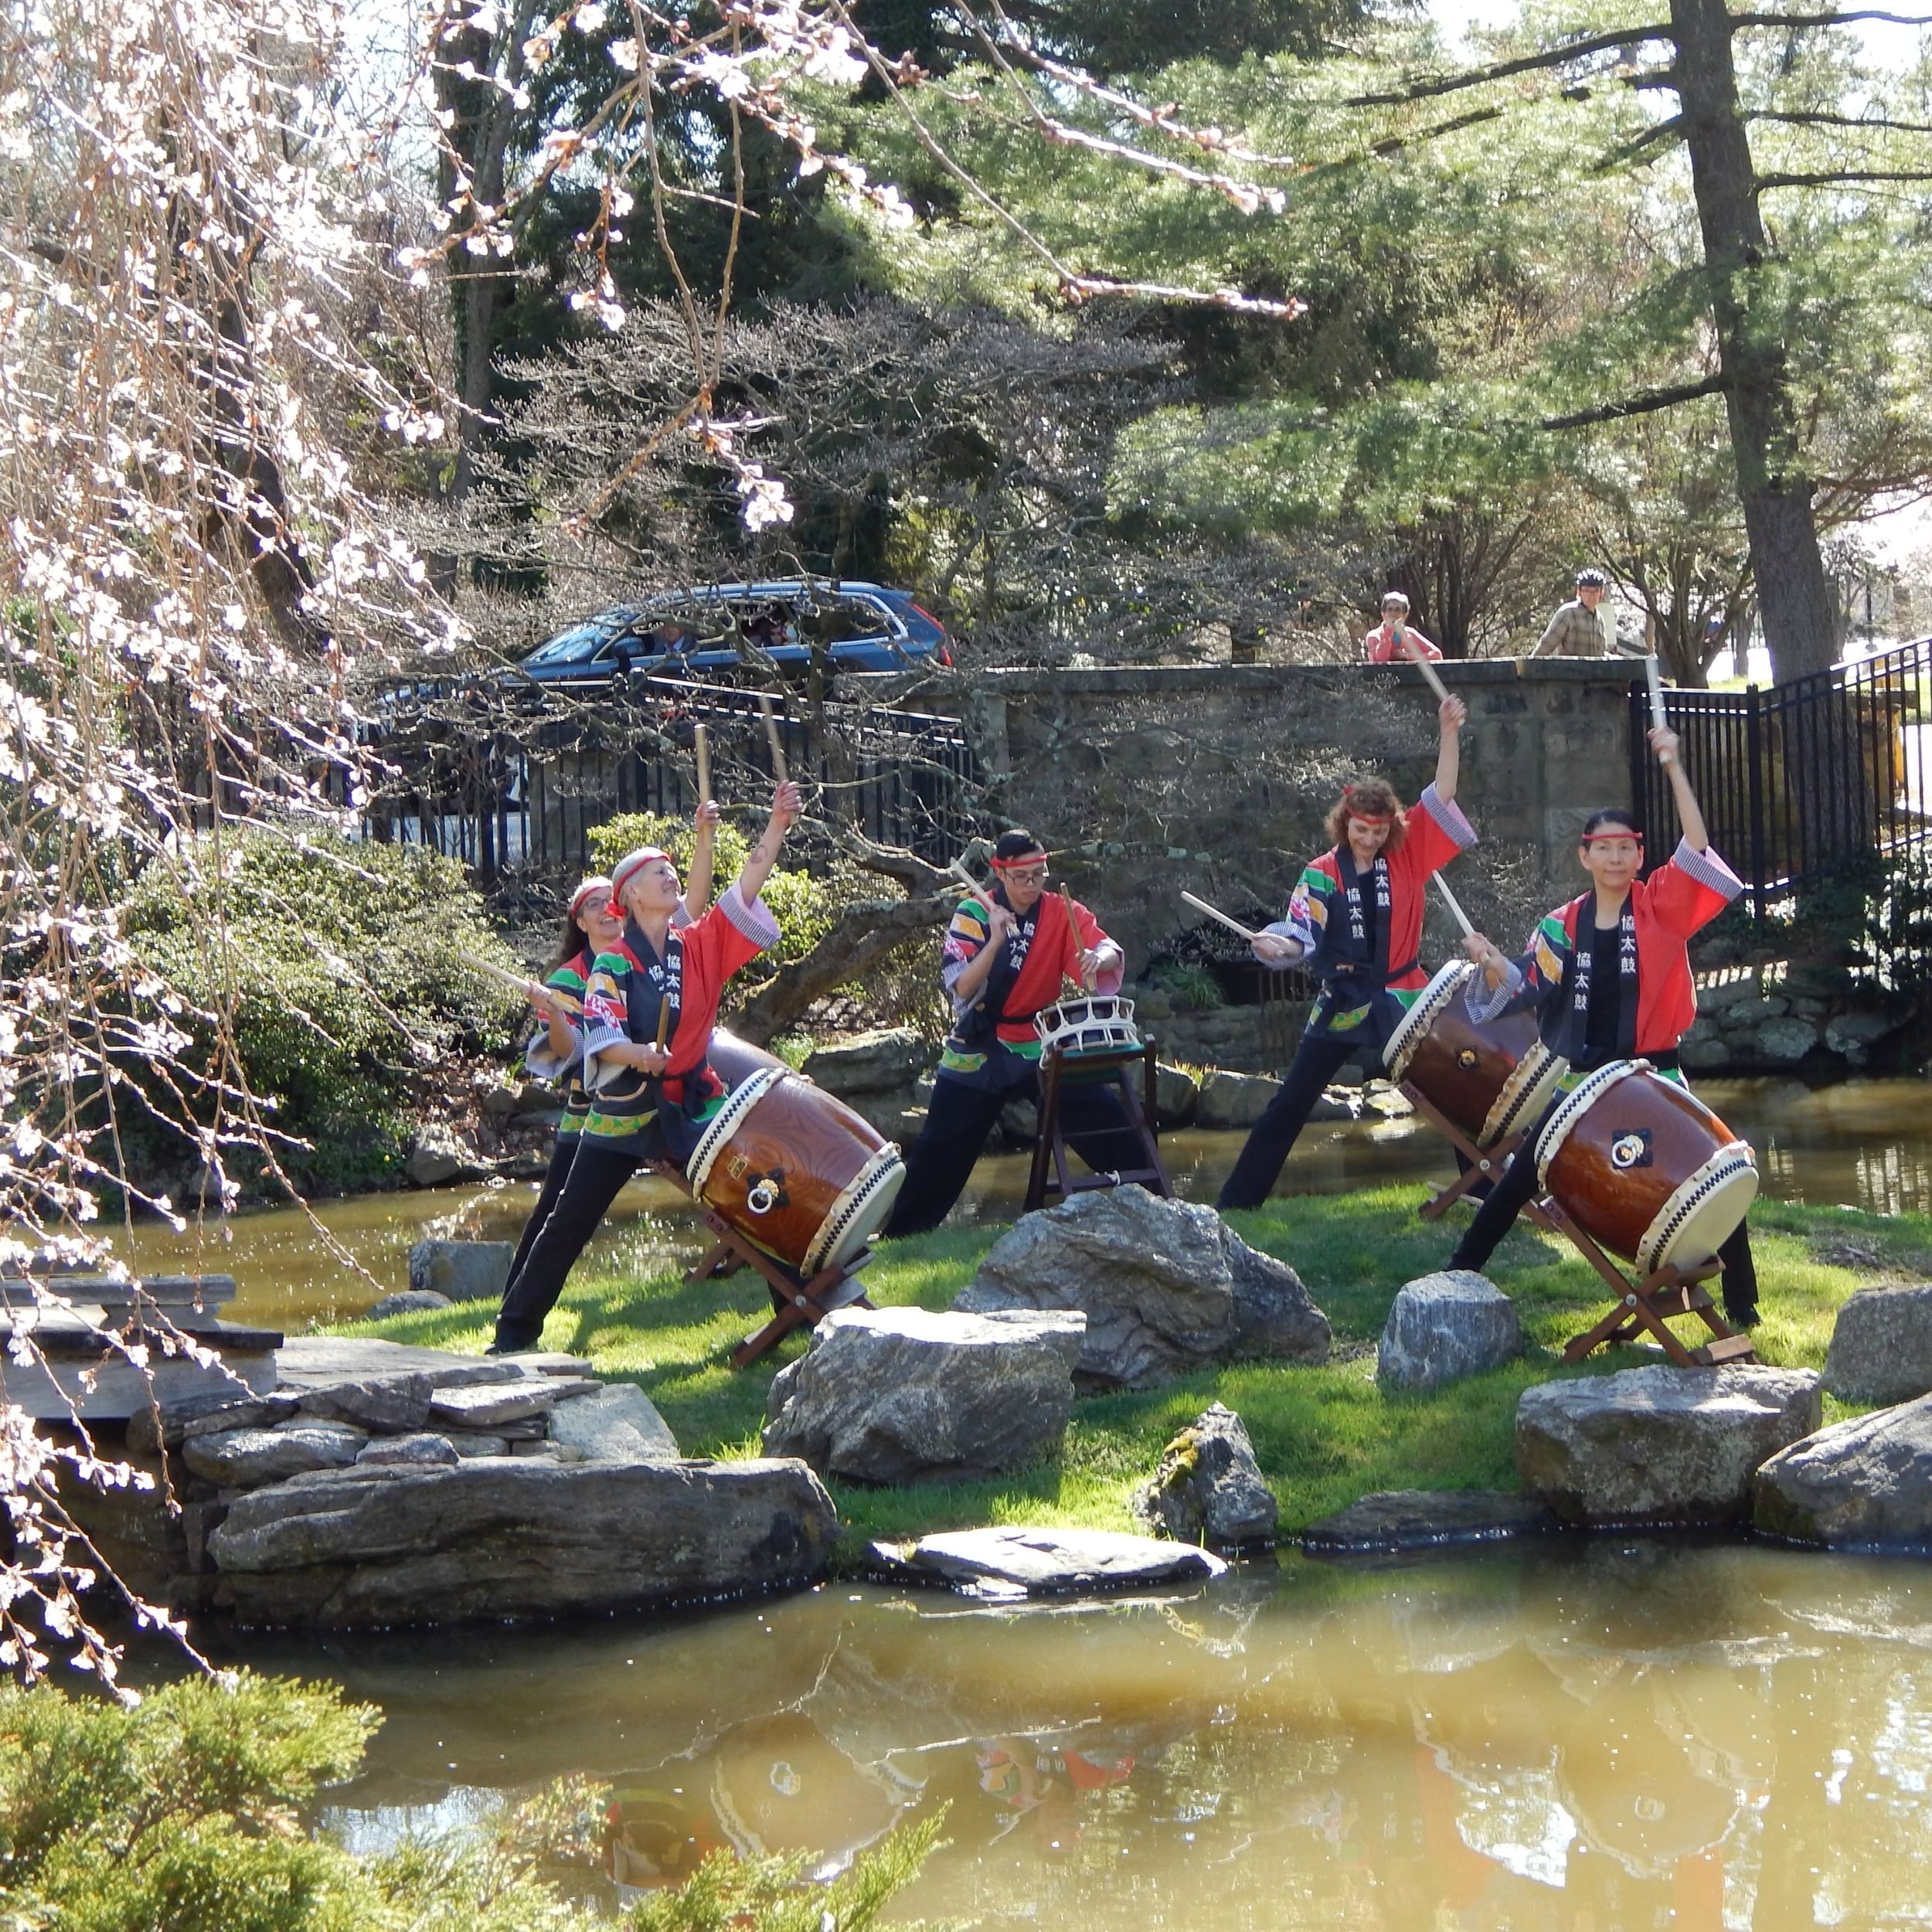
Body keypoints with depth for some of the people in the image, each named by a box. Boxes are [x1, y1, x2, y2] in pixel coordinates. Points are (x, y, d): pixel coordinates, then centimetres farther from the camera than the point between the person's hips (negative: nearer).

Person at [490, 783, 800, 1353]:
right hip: (622, 1112, -3)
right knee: (568, 1226, 0)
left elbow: (747, 887, -6)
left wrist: (778, 824, -16)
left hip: (694, 1109, 3)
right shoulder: (611, 964, -6)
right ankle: (515, 1330, 6)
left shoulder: (700, 946, 3)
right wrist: (641, 1055, -38)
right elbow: (600, 1040, -18)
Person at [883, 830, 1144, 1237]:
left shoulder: (1061, 911, -5)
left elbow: (1111, 953, -19)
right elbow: (960, 987, -20)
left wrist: (1099, 957, -42)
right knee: (940, 1153, 1)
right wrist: (996, 939, -32)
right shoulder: (974, 912, -11)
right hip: (980, 1052, -2)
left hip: (1045, 1048, 2)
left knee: (1108, 1120, -7)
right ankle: (901, 1234, 12)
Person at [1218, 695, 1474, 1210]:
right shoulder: (1323, 874, -5)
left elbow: (1442, 797, -7)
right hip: (1343, 1003, -1)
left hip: (1404, 999, 1)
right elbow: (1300, 934, -15)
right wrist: (1274, 942, -38)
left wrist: (1449, 733, -17)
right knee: (1290, 1105, 1)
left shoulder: (1406, 856, 0)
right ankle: (1236, 1202, 5)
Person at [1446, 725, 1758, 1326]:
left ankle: (1741, 1302, 4)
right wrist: (1493, 964, -21)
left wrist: (1674, 768, -27)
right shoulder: (1561, 927, 2)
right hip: (1581, 1077, 2)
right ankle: (1459, 1274, 12)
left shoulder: (1661, 905, -5)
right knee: (1518, 1179, 2)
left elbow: (1697, 848, -20)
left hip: (1653, 1075, -2)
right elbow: (1526, 991, 1)